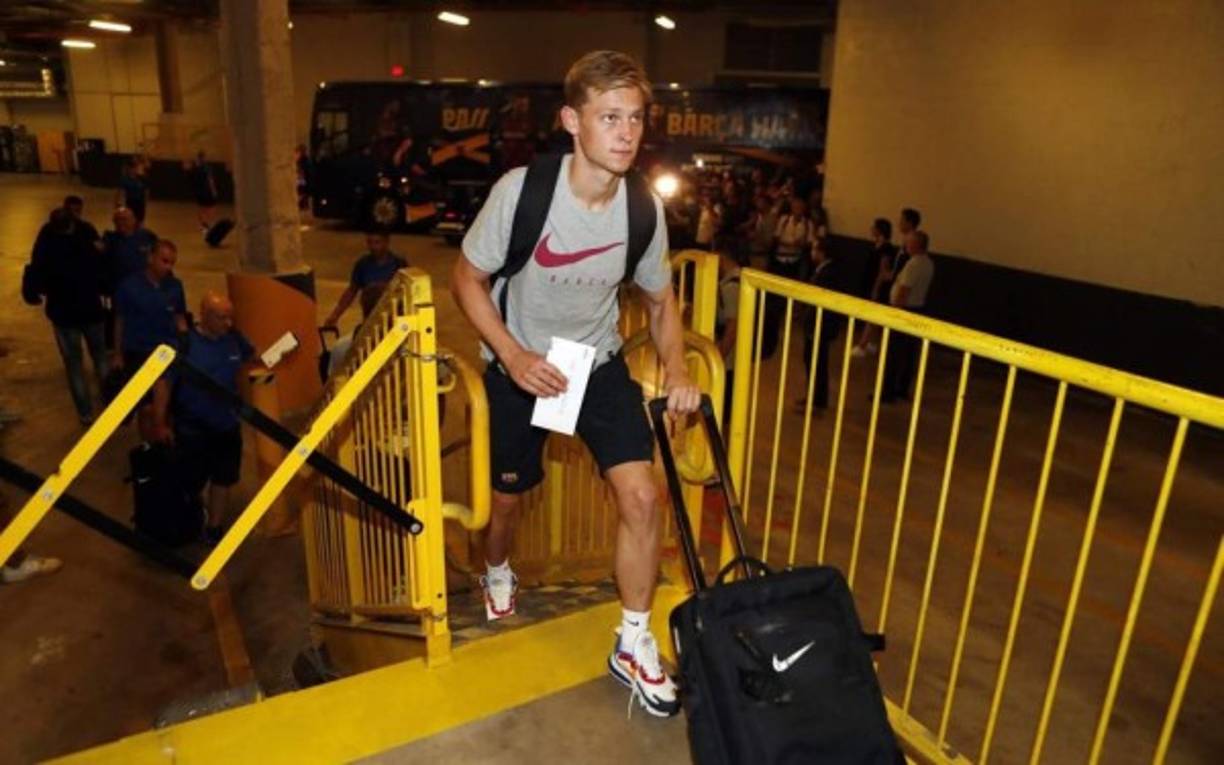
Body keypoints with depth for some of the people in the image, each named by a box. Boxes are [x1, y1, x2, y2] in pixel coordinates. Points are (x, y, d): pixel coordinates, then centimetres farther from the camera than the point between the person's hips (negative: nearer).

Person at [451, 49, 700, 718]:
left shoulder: (644, 208, -15)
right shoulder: (521, 189, -24)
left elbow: (660, 299, 1)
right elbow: (467, 278, -12)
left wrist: (675, 368, -15)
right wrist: (514, 356, -25)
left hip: (599, 362, 2)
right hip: (520, 364, -1)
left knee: (641, 496, -10)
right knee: (507, 497, 14)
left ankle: (634, 645, 11)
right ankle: (496, 572, 51)